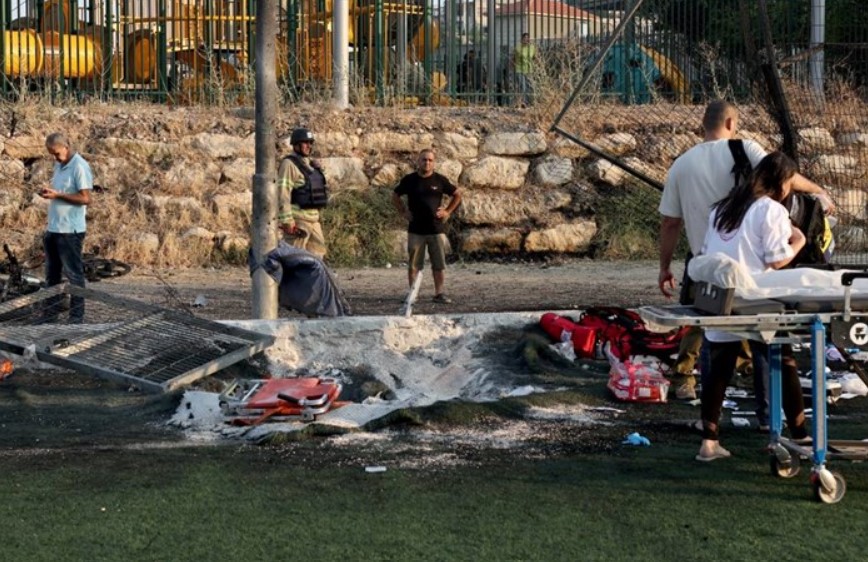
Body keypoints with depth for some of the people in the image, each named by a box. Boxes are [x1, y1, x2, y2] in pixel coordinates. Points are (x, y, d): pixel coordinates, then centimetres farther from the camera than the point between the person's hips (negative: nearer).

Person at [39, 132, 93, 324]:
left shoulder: (80, 166, -14)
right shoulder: (59, 165, 13)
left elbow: (85, 198, -19)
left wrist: (57, 195, -22)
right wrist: (49, 193, 4)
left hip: (70, 230, -9)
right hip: (53, 228, 9)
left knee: (74, 274, -2)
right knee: (51, 274, 14)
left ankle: (76, 319, 4)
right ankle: (48, 317, 22)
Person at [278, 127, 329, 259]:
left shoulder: (311, 164, 15)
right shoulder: (289, 164, -12)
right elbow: (283, 193, -19)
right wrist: (287, 221, -24)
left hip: (313, 218, 9)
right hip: (297, 220, -9)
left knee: (318, 253, 13)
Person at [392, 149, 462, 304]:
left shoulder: (440, 180, 2)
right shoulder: (409, 180, 3)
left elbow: (457, 195, 13)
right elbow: (395, 196, 15)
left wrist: (448, 211, 4)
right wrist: (403, 212, 5)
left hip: (437, 229, 0)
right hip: (416, 230, 0)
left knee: (439, 264, 1)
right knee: (414, 264, 3)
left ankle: (439, 293, 9)